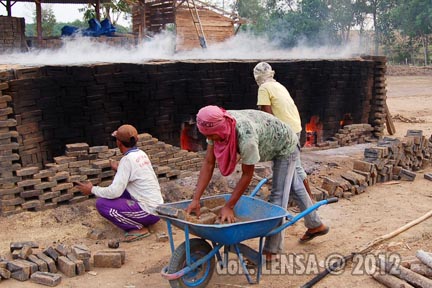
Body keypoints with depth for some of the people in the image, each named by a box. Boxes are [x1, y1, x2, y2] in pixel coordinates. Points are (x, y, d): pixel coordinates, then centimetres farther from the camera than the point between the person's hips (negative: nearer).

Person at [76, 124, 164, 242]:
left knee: (101, 204, -12)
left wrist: (92, 189, -5)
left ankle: (139, 228, -6)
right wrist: (119, 169, 36)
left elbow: (114, 192, -20)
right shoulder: (141, 154, 6)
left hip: (149, 212, -9)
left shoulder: (127, 159, -18)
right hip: (158, 205, 9)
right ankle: (138, 222, 16)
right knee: (119, 184, 21)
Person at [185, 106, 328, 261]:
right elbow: (208, 163, -22)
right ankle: (316, 225, 42)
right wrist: (195, 199, -26)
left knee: (278, 194, -9)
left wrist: (229, 206, -30)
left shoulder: (246, 135, -45)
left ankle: (271, 252, -1)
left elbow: (247, 175, -34)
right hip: (273, 147, 8)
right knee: (294, 187, 22)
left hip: (286, 147, -8)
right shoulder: (216, 126, -25)